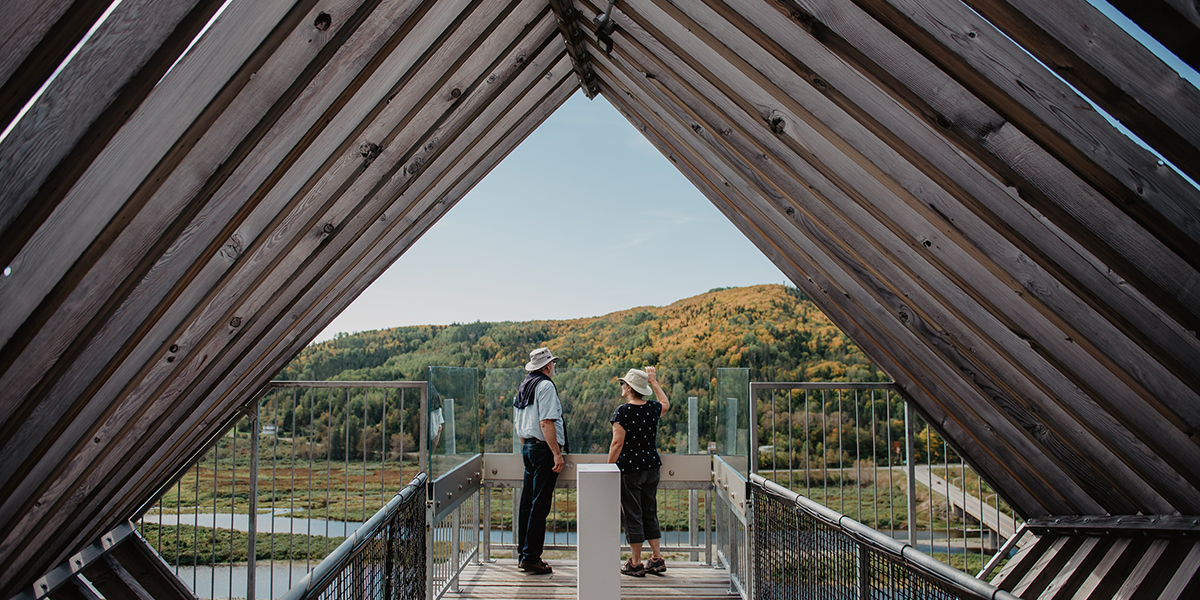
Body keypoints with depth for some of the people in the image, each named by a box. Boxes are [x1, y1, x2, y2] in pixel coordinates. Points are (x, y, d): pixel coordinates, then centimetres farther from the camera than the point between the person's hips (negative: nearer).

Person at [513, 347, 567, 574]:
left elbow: (517, 424, 20)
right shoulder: (545, 386, -12)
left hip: (528, 447, 9)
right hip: (543, 448, -9)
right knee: (540, 505, -5)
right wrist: (557, 453, -19)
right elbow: (546, 423, -20)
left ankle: (523, 554, 19)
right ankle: (531, 557, -3)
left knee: (527, 503, 12)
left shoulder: (524, 387, 15)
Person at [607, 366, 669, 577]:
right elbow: (666, 403, 25)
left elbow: (617, 444, -17)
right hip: (651, 467, 6)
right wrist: (654, 382, 31)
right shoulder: (653, 408, 1)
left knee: (632, 515, 2)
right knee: (650, 513, 15)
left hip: (629, 469, -6)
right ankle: (657, 558, 18)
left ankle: (636, 563, 9)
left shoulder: (622, 411, -15)